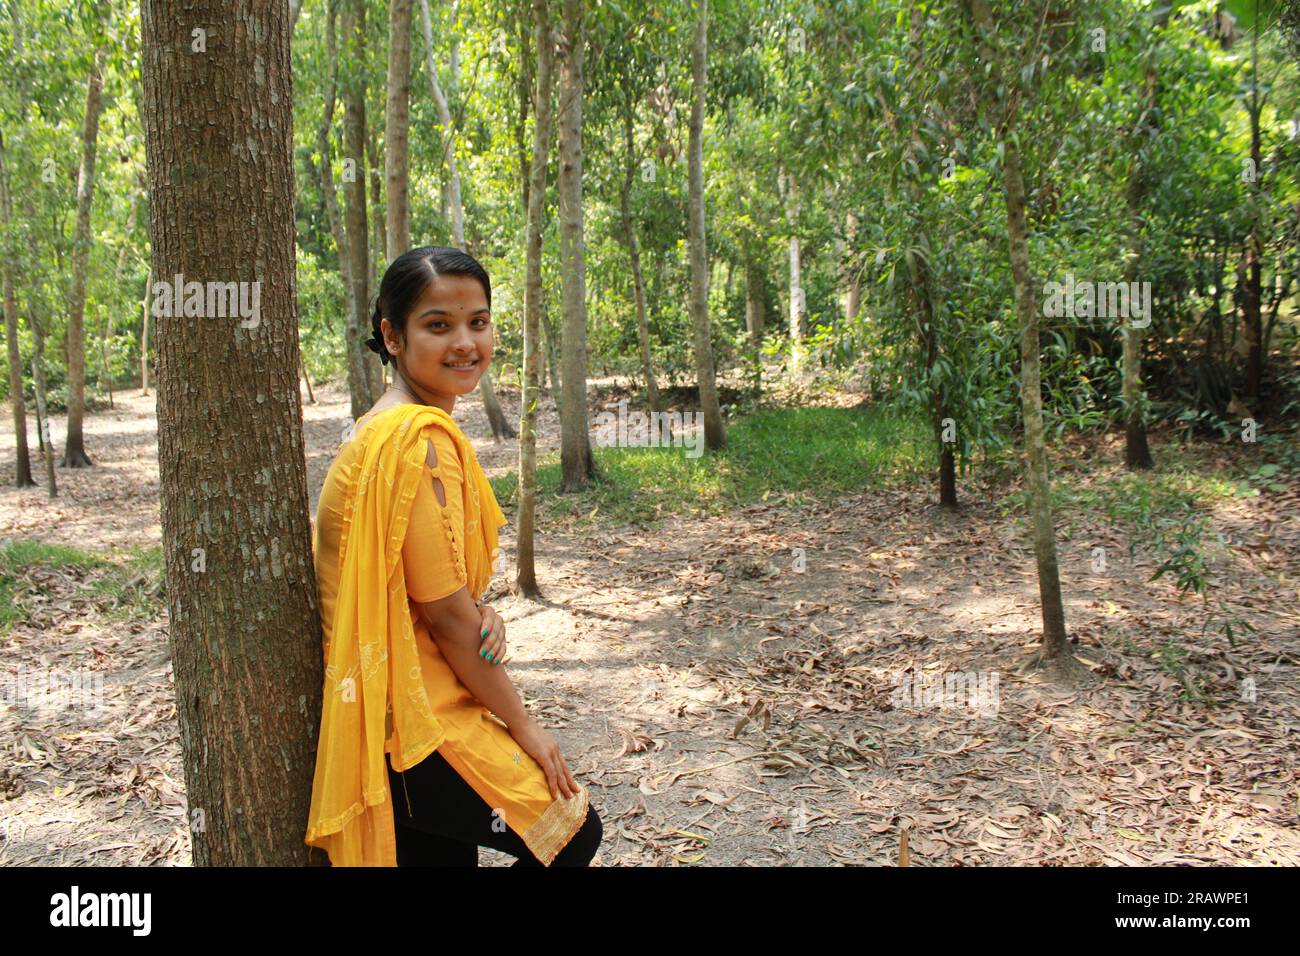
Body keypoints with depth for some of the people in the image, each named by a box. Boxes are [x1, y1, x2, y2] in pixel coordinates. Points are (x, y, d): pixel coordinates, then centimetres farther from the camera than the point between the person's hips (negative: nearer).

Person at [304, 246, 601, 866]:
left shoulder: (384, 427, 9)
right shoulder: (422, 436, -22)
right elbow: (445, 613, -21)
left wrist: (482, 616, -8)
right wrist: (523, 726, -10)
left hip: (381, 717, 9)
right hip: (415, 722, -9)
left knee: (447, 853, 21)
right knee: (572, 832, 5)